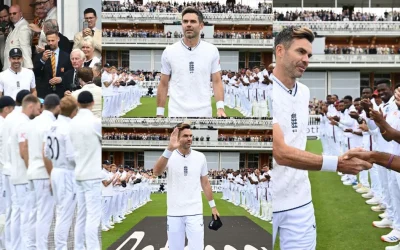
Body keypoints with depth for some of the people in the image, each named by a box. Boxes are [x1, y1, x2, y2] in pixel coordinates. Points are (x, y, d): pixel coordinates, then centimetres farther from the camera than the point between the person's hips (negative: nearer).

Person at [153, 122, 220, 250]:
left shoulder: (200, 157, 2)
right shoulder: (169, 156, -7)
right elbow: (156, 172, -28)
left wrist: (213, 206, 12)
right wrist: (170, 149, -41)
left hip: (195, 212, 1)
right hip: (174, 213, -1)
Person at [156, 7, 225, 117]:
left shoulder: (212, 51, 3)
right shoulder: (169, 52, 2)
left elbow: (217, 81, 3)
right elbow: (163, 84, 7)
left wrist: (220, 107, -11)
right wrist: (159, 113, 2)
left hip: (203, 113, 1)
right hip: (176, 113, 0)